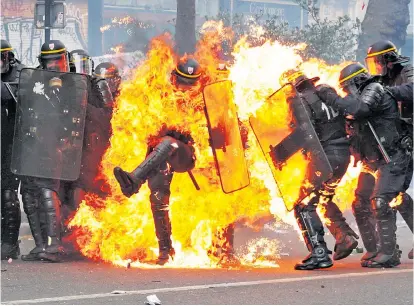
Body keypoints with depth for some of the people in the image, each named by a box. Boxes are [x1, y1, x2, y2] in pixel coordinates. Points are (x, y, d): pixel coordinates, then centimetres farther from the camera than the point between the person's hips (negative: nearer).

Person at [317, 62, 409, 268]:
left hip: (391, 162, -10)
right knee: (361, 205, 6)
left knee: (379, 203, -21)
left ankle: (389, 254, -18)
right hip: (372, 164, 10)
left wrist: (329, 96, -22)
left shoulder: (375, 91, -12)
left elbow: (357, 109, -31)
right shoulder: (361, 98, 16)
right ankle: (373, 250, 14)